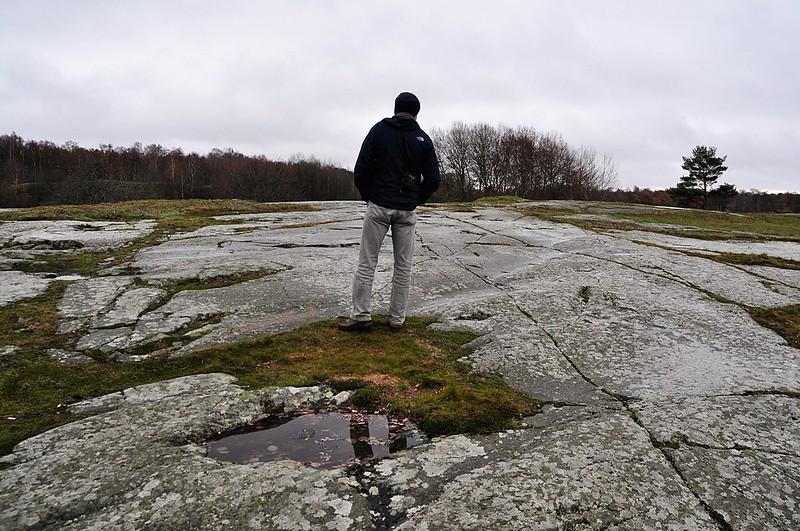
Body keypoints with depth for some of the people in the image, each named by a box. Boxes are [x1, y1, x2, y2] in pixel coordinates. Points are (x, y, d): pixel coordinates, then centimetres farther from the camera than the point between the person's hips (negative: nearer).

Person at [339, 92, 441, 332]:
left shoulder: (379, 129, 1)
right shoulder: (423, 139, 5)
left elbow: (361, 168, -6)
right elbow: (433, 178, 3)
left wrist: (367, 195, 7)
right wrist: (416, 200, 13)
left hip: (379, 205, -1)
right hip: (407, 211, 2)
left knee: (367, 262, 4)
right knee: (403, 265, 8)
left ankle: (360, 315, 4)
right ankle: (397, 319, 12)